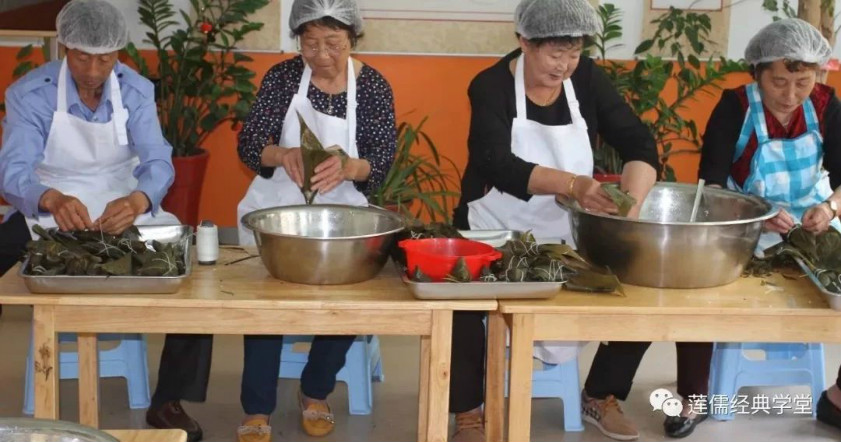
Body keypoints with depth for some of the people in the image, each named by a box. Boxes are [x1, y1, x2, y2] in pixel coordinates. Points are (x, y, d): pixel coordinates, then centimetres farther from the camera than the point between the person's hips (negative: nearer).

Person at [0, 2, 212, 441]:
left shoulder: (137, 91, -8)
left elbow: (158, 162, -19)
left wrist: (137, 200, -44)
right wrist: (52, 199, -50)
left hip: (124, 208, 1)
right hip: (49, 211, -1)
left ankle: (168, 401, -4)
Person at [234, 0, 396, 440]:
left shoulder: (373, 86, -4)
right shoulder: (281, 77, -4)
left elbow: (382, 160, -10)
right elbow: (248, 146, -8)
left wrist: (347, 167, -33)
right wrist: (282, 155, -31)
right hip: (276, 210, 0)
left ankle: (315, 392, 9)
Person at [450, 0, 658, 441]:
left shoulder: (587, 79, -5)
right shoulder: (491, 86, -15)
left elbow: (639, 144, -10)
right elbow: (497, 166, -31)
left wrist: (630, 207, -30)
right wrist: (571, 184, -47)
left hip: (567, 236, 4)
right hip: (495, 234, -4)